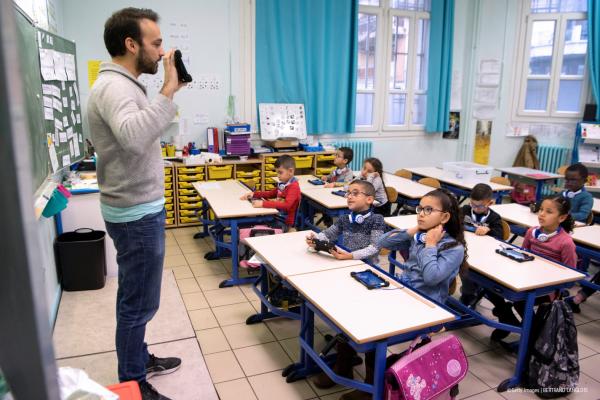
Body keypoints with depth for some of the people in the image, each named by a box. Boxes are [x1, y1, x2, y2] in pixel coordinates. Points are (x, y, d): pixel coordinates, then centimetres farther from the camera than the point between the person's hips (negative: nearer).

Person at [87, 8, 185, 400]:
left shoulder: (122, 84, 12)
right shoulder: (114, 86, -20)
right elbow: (133, 137, -42)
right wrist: (169, 91, -35)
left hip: (138, 208, 10)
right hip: (138, 214, -10)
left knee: (134, 297, 22)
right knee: (139, 303, 3)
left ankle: (139, 360, 40)